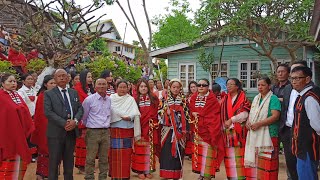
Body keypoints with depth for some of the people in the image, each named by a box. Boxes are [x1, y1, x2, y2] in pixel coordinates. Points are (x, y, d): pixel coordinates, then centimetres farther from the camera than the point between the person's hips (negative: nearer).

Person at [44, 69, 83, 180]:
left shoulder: (74, 93, 13)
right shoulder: (49, 94, -1)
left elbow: (80, 108, 8)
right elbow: (48, 112, -11)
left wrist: (75, 121, -11)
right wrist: (64, 123, -18)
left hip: (72, 131, 4)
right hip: (56, 132, -4)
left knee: (69, 161, 13)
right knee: (54, 161, 4)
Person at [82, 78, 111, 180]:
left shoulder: (109, 100, 6)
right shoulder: (89, 99, -5)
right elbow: (83, 116, 6)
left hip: (106, 132, 4)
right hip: (93, 132, -4)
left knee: (104, 159, 10)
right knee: (90, 159, 0)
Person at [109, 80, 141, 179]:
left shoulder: (131, 99, 6)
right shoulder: (111, 98, 7)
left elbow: (136, 114, -2)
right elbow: (110, 112, -3)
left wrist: (129, 117, -21)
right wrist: (125, 116, -12)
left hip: (127, 130, 0)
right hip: (114, 129, 0)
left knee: (126, 153, 2)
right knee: (115, 153, 0)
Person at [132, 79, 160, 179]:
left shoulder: (154, 99, 8)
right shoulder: (135, 100, 4)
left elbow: (154, 114, 5)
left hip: (151, 128, 1)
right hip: (139, 128, -1)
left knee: (150, 149, 5)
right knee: (140, 149, 1)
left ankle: (148, 170, 13)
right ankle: (140, 170, 9)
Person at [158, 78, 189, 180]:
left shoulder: (184, 101, 7)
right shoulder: (164, 100, 4)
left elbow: (186, 116, 8)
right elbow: (160, 114, 5)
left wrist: (186, 130, 3)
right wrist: (166, 113, -15)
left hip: (179, 131, 1)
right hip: (168, 130, -1)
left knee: (178, 152, 3)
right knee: (166, 152, -3)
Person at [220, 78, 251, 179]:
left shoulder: (243, 98, -1)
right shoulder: (225, 99, 15)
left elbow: (244, 114, -12)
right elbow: (222, 114, 16)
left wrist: (231, 120, -17)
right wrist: (223, 125, 5)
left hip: (238, 131, -5)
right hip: (227, 130, 5)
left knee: (238, 154, -6)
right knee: (229, 155, 6)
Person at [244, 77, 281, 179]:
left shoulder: (273, 99, -6)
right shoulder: (256, 98, 17)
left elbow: (275, 116, -16)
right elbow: (251, 113, 22)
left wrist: (259, 124, -20)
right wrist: (248, 122, 1)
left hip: (268, 135, -7)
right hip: (254, 135, 7)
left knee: (266, 162, -5)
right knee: (254, 160, 8)